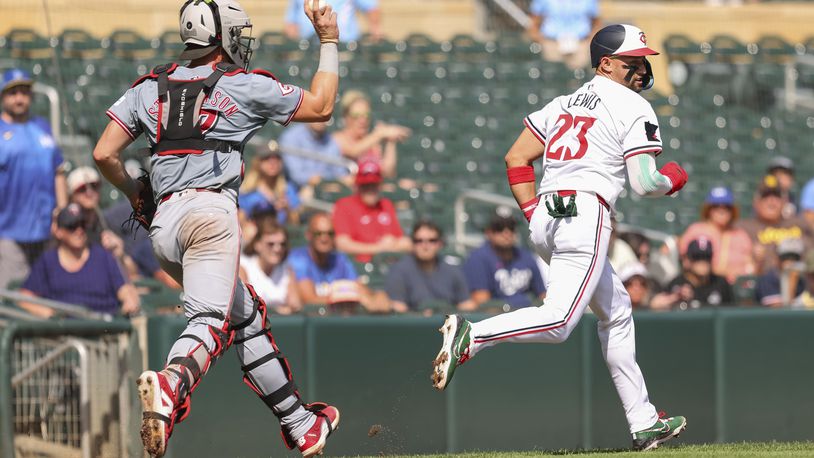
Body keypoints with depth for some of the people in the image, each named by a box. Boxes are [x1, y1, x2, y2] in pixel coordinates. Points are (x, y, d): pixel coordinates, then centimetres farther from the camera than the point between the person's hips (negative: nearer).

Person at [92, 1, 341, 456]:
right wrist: (329, 42, 27)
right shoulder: (245, 86, 7)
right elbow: (321, 107, 18)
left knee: (247, 316, 18)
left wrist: (134, 192, 29)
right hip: (211, 210, -6)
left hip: (164, 222, 6)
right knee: (211, 321, -19)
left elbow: (105, 154, 12)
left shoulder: (149, 88, 18)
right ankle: (170, 385, -51)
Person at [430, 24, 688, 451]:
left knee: (616, 310, 20)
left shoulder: (564, 103, 21)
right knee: (558, 322, -19)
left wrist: (533, 214, 17)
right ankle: (471, 336, -37)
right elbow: (644, 184, -9)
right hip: (585, 214, -9)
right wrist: (672, 179, 12)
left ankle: (643, 423, 20)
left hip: (543, 222, 9)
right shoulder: (633, 108, -1)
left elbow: (516, 159, 17)